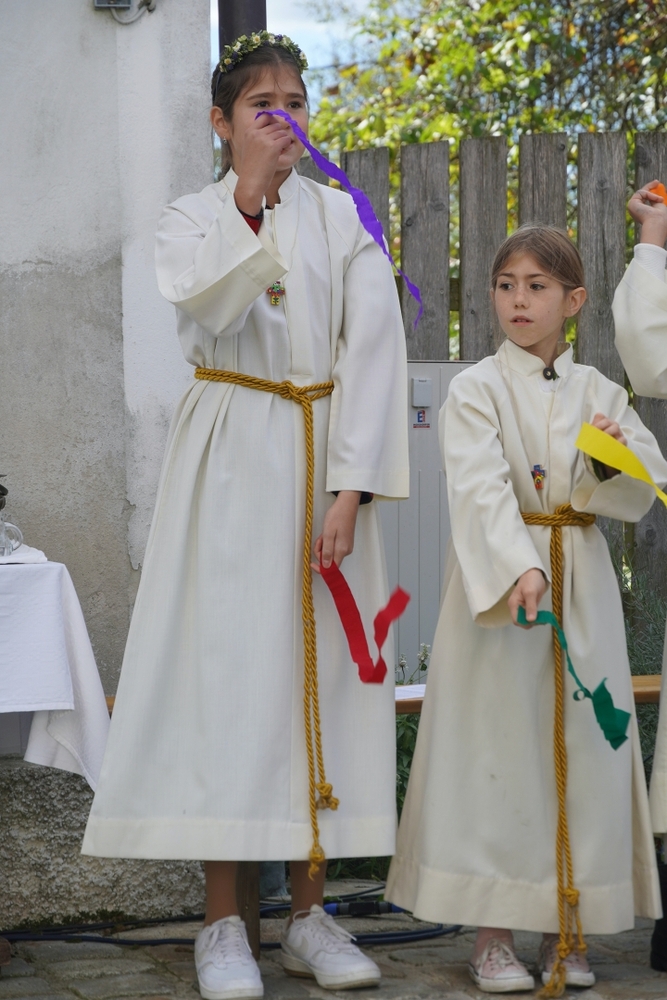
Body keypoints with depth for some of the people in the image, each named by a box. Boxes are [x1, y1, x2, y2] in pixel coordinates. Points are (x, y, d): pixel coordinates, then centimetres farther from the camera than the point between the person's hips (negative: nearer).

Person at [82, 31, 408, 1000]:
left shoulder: (342, 218, 7)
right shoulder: (190, 219, 6)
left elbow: (374, 348, -2)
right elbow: (206, 310, -15)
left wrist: (353, 485, -12)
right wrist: (249, 205, -25)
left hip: (323, 459, 1)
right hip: (230, 460, -1)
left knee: (322, 667, 1)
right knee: (226, 663, -5)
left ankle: (311, 916, 9)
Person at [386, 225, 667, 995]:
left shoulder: (595, 391, 11)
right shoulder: (476, 390, -2)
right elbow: (480, 488, -17)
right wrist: (518, 566, -31)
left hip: (581, 584, 4)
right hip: (496, 582, -4)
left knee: (578, 749, 4)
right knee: (496, 749, -4)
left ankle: (563, 928, 14)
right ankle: (492, 934, 4)